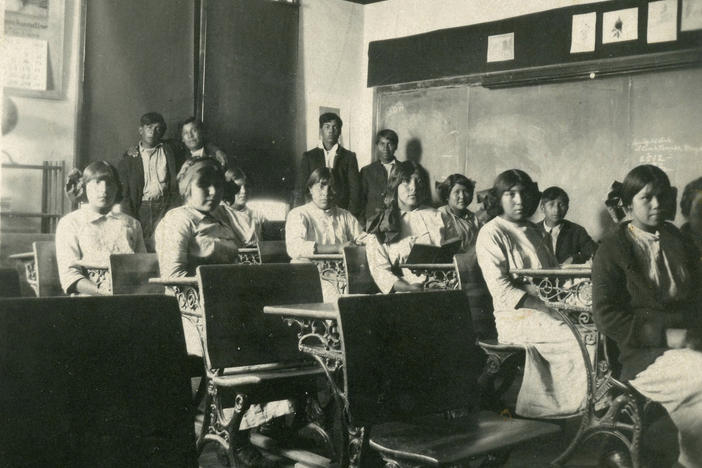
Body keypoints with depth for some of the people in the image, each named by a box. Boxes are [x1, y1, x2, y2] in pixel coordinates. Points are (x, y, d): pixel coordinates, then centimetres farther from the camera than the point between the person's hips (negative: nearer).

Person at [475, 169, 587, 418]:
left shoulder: (532, 231, 23)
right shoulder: (491, 233, -2)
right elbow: (500, 289, -12)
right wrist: (539, 305, -20)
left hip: (545, 311, 7)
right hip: (516, 317, -7)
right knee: (580, 338, -26)